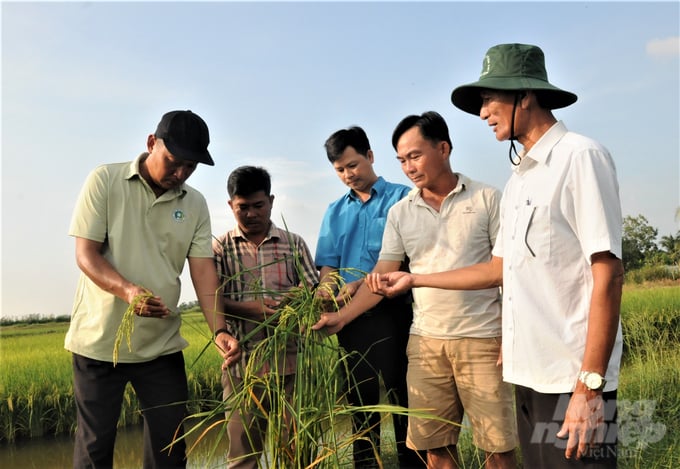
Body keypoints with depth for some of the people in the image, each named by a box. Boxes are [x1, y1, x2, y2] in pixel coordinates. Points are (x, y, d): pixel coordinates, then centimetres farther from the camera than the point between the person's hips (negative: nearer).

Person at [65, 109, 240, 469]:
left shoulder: (195, 205, 4)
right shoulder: (104, 181, -5)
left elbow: (203, 270, -1)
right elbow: (86, 254, -10)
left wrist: (219, 330, -16)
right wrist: (128, 290, -29)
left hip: (162, 345, 3)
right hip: (100, 340, -3)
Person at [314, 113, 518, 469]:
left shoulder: (487, 199, 0)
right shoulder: (399, 213, 8)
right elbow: (382, 276, 7)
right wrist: (342, 317, -3)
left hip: (482, 338, -3)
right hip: (425, 342, 3)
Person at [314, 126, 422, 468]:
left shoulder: (401, 198, 0)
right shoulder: (335, 211, 15)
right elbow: (328, 264, 10)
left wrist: (363, 283, -22)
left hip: (391, 311, -5)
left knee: (402, 396, -1)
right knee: (361, 399, 12)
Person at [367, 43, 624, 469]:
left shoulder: (579, 157, -10)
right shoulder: (518, 180, 15)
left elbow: (608, 273, -16)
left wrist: (590, 385, -20)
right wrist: (414, 279, 21)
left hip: (573, 379, -8)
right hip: (529, 373, 8)